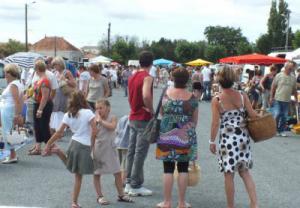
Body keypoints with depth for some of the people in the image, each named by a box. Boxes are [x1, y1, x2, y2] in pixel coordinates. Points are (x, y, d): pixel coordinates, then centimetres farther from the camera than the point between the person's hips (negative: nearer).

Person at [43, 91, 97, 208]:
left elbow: (59, 132, 2)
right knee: (78, 176, 5)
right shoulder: (88, 112, -8)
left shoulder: (68, 115, 3)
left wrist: (48, 144, 9)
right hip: (85, 146, -4)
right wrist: (91, 143, 1)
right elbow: (94, 130, -12)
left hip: (74, 143, 4)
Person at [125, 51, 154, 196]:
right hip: (144, 119, -8)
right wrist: (151, 111, -19)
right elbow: (146, 95, -32)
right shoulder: (147, 77, -15)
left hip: (133, 118, 8)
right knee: (140, 153, -3)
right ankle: (136, 186, 1)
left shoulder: (132, 77, 12)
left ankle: (129, 183, 19)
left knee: (131, 151, 12)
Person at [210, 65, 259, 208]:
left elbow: (215, 123, -10)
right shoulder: (242, 96, -2)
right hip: (242, 137, 3)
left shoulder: (216, 100, -9)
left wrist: (212, 141, 0)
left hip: (227, 139, -3)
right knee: (245, 171, 17)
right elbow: (253, 116, -2)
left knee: (229, 174, 7)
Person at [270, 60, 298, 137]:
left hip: (287, 101, 4)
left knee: (284, 116, 7)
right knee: (277, 115, -7)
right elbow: (273, 87, 0)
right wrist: (271, 97, -3)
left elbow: (294, 90, 13)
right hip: (278, 99, -3)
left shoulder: (293, 78, 7)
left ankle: (281, 131, 17)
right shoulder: (279, 75, -3)